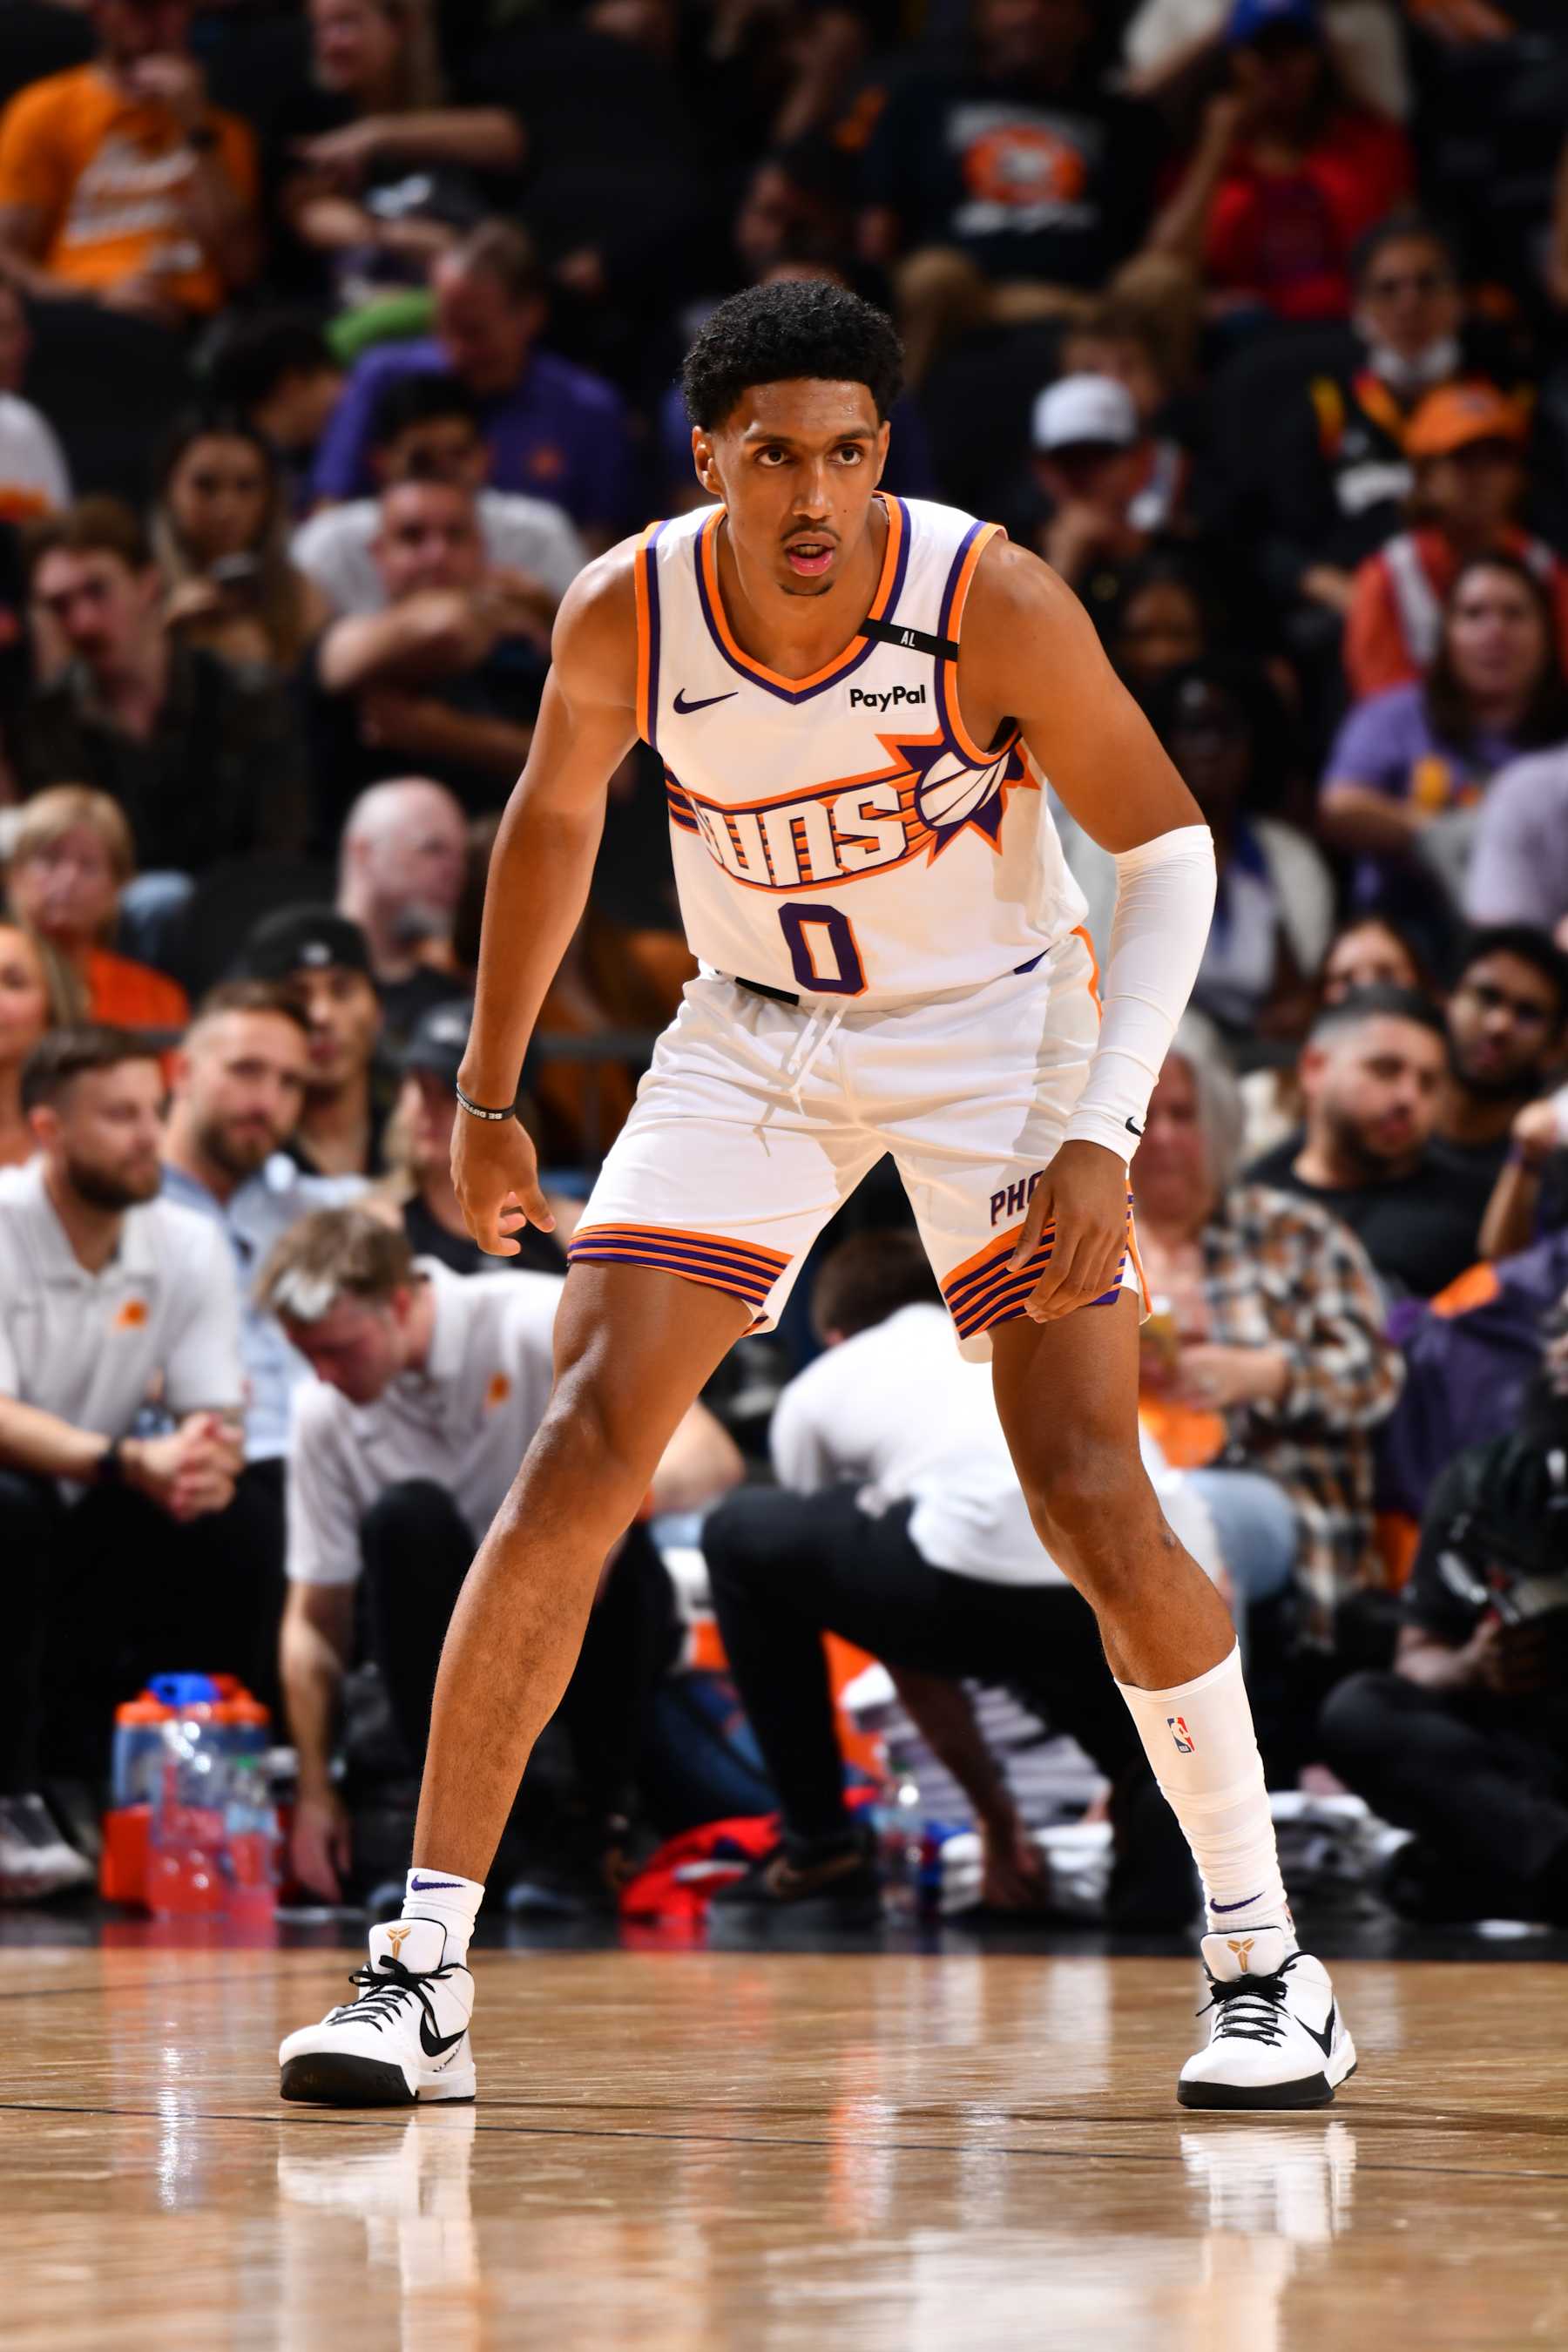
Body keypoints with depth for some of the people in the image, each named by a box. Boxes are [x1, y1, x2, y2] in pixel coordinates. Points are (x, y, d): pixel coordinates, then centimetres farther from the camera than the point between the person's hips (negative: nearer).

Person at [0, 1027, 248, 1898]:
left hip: (83, 1526, 5)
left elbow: (216, 1418, -7)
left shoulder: (190, 1247, -3)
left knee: (229, 1542, -20)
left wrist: (210, 1463, -33)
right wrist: (133, 1461, -45)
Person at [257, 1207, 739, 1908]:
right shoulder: (324, 1412, -3)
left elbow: (712, 1457, -24)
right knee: (404, 1519, -28)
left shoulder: (539, 1324, -15)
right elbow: (315, 1620, 4)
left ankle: (600, 1818, -19)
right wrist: (315, 1794, -2)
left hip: (598, 1639, -2)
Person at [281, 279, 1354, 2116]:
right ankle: (421, 1963, -4)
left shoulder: (992, 604, -24)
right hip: (753, 1037, 2)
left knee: (1091, 1503, -12)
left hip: (997, 1026, -2)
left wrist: (1102, 1133, -26)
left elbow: (1168, 852, -16)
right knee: (577, 1462, -10)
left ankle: (1265, 1966, 2)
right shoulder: (625, 617, -16)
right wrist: (487, 1099, 10)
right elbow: (554, 820, 5)